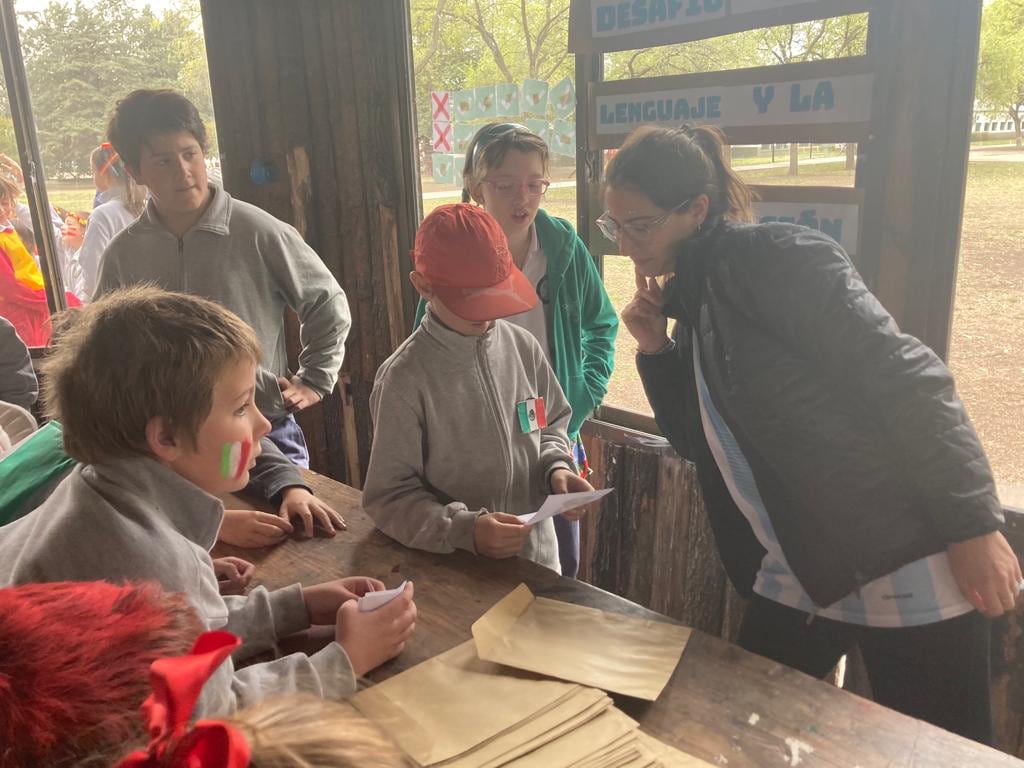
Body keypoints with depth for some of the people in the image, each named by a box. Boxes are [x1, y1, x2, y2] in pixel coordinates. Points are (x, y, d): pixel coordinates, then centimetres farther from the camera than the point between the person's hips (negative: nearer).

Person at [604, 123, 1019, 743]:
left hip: (905, 575, -8)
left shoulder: (778, 256, -16)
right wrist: (654, 350, -1)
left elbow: (909, 380, -19)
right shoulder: (688, 299, 9)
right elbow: (698, 443, 12)